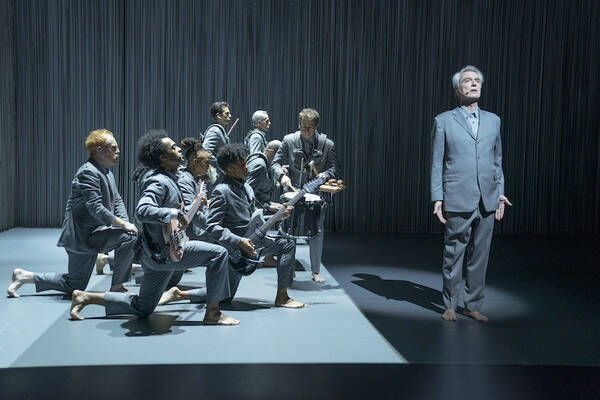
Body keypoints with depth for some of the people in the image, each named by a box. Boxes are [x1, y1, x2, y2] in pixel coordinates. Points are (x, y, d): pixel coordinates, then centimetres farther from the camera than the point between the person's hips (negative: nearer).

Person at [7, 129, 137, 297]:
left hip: (93, 233, 10)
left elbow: (117, 200, 13)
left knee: (74, 286, 13)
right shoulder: (88, 173, -18)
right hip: (82, 235, -10)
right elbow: (95, 208, -26)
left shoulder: (107, 173, 14)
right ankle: (116, 287, -8)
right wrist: (123, 224, -22)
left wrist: (125, 222, -5)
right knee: (129, 237, -21)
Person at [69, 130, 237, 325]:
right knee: (218, 253, -16)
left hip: (155, 255, 10)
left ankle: (85, 297, 20)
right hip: (161, 252, -10)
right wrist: (178, 213, -32)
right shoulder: (159, 182, -18)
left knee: (142, 308, 18)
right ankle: (213, 313, -8)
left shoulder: (170, 180, 14)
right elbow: (143, 211, -35)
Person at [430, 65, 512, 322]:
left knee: (479, 256, 8)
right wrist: (437, 199, -4)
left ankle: (473, 305, 19)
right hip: (458, 202, -3)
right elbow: (436, 164, 2)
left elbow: (497, 161, 18)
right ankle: (450, 305, 17)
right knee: (453, 255, 3)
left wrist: (500, 192, 10)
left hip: (487, 202, 3)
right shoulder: (444, 121, 3)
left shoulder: (493, 120, 13)